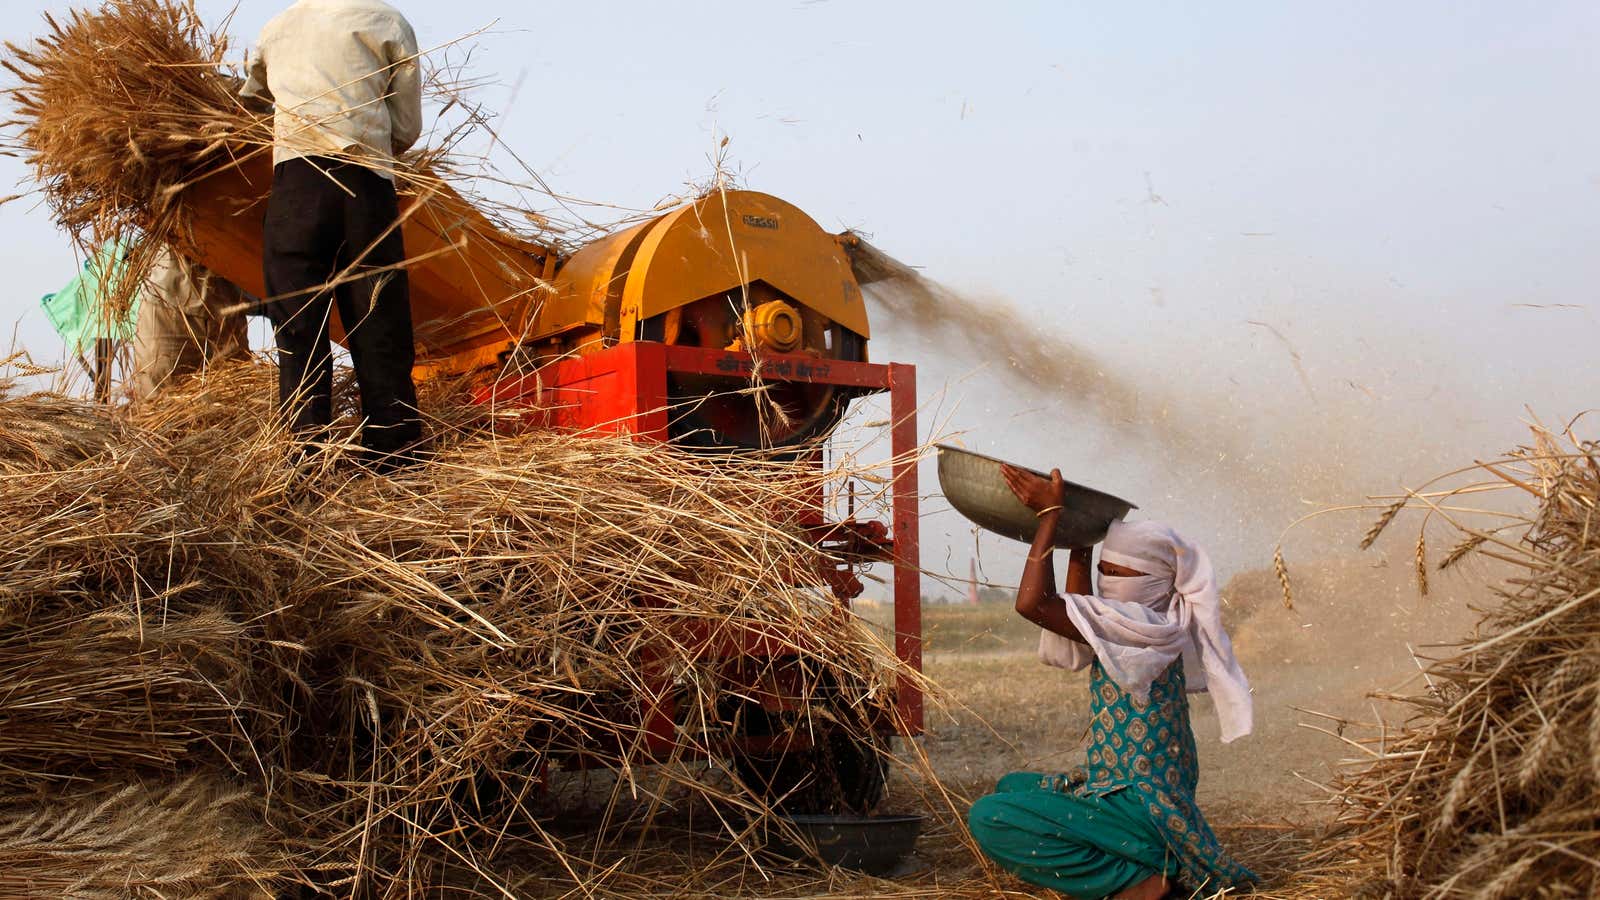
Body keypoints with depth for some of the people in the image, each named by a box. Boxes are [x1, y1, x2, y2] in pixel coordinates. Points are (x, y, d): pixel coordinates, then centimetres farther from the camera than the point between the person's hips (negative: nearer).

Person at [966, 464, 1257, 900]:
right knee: (1012, 787, 28)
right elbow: (1078, 613, 29)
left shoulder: (1147, 627, -18)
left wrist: (1050, 513, -18)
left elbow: (1032, 603, -25)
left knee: (989, 819, -19)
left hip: (1141, 809, -11)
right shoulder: (1146, 626, 10)